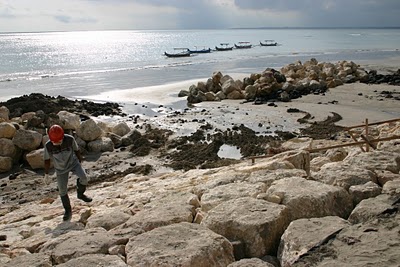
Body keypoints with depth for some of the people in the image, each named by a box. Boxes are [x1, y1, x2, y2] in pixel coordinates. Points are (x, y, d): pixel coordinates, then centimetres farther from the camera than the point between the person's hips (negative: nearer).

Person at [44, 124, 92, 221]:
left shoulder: (70, 139, -25)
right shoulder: (48, 146, -24)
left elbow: (77, 150, -6)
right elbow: (47, 160, -7)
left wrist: (80, 163, 7)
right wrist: (46, 173, 4)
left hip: (73, 162, 0)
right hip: (61, 169, 0)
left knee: (84, 178, -23)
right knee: (62, 191, 4)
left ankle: (80, 194, 8)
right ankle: (68, 211, 24)